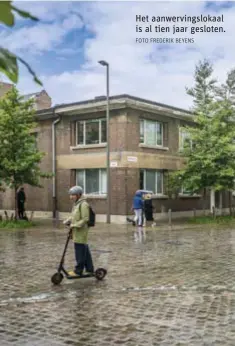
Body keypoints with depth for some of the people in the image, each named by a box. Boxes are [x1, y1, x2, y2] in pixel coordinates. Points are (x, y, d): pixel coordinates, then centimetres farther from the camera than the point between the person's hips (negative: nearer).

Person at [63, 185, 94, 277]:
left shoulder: (83, 204, -15)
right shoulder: (76, 204, 14)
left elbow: (85, 219, -20)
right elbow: (73, 216, 22)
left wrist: (74, 225, -20)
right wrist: (67, 221, 5)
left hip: (81, 233, -10)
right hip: (77, 233, 10)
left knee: (80, 252, 0)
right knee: (85, 252, 15)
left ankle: (78, 271, 10)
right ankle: (89, 270, 24)